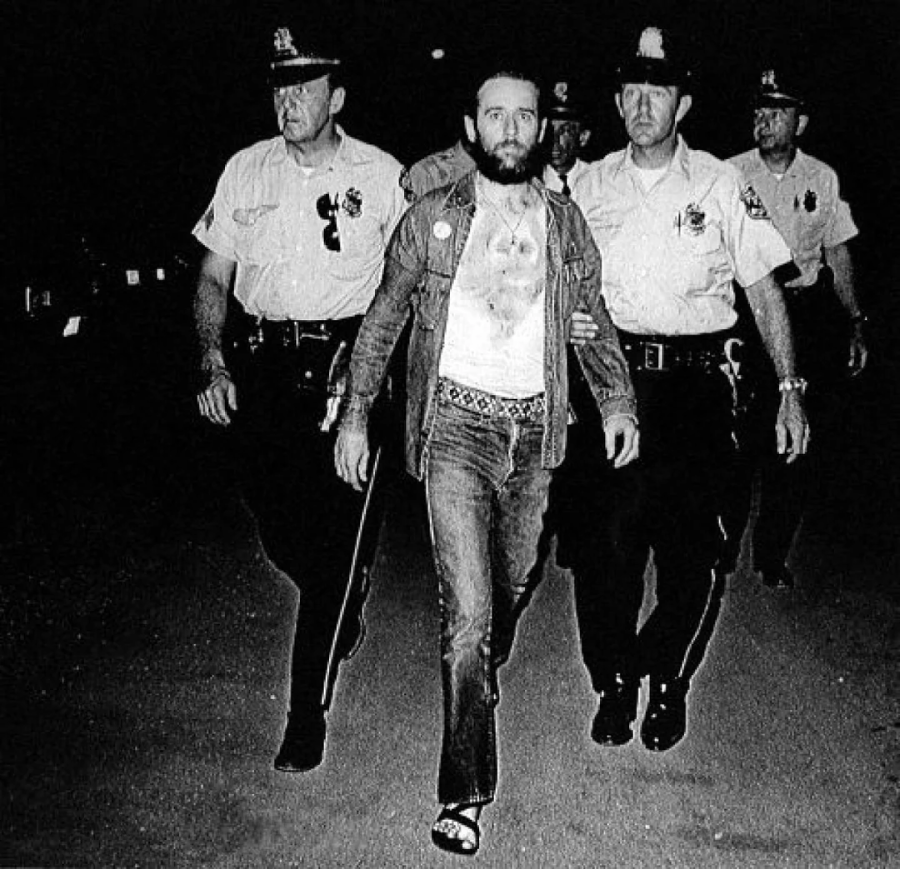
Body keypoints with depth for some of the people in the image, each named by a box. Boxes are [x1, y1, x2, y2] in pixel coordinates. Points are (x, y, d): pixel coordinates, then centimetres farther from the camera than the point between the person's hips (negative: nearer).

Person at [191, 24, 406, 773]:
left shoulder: (381, 176, 1)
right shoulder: (247, 170, 10)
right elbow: (214, 277, 12)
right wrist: (214, 364, -1)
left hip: (344, 366, -3)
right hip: (261, 366, 4)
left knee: (331, 535, -5)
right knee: (278, 528, 9)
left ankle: (309, 711, 3)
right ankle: (341, 614, 42)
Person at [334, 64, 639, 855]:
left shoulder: (564, 221, 7)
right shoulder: (432, 218, 1)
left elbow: (594, 318, 14)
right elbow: (383, 319, 5)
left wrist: (617, 402, 2)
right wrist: (356, 416, 1)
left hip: (534, 425, 3)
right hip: (456, 419, -3)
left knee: (511, 591, 16)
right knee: (467, 610, -12)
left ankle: (478, 692, 46)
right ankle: (464, 795, -6)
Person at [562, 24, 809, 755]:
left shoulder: (721, 186, 3)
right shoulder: (588, 186, 9)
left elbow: (764, 289, 4)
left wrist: (790, 387, -2)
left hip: (695, 385, -1)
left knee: (689, 545, 0)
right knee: (604, 537, -1)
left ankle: (668, 683, 21)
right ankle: (613, 685, 18)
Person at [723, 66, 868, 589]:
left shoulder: (823, 179, 6)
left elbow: (838, 252, 13)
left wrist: (855, 323, 10)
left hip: (808, 315, 2)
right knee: (737, 435, -2)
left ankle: (773, 555, 16)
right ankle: (723, 546, 15)